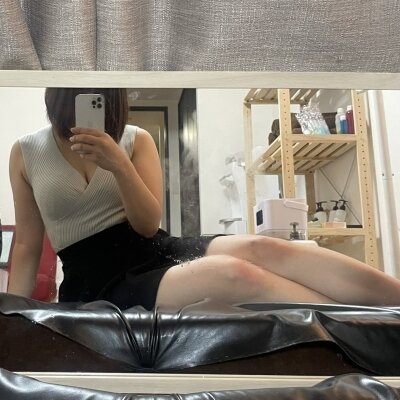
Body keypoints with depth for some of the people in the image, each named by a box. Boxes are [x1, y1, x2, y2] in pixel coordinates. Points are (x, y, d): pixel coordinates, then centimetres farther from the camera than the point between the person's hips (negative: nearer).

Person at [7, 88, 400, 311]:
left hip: (158, 250, 3)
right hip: (99, 284, -3)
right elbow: (27, 247, 8)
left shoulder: (135, 140, 5)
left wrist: (119, 165, -17)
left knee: (258, 248, -29)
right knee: (234, 274, -32)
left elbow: (149, 225, -2)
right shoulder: (25, 153, 4)